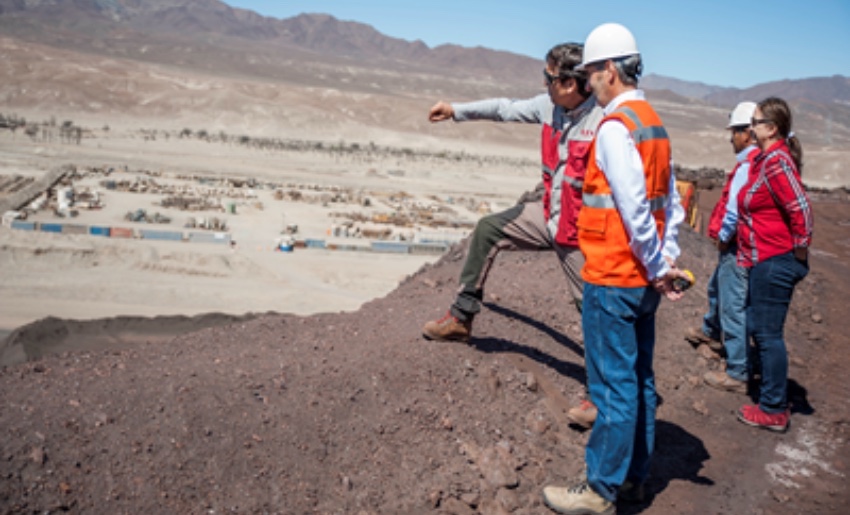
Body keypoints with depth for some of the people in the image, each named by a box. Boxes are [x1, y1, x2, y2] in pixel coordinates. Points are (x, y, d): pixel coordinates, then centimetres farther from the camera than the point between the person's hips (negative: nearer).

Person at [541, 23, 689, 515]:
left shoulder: (615, 126, -16)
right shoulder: (654, 123, 13)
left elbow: (634, 210, -22)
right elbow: (672, 202, 13)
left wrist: (656, 266, -12)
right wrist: (668, 261, 8)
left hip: (613, 279, -9)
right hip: (642, 278, 9)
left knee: (614, 387, 0)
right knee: (640, 380, 16)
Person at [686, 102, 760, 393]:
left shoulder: (748, 166, -22)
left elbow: (735, 211, -28)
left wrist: (722, 236, -13)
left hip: (737, 248, -11)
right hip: (740, 245, 11)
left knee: (734, 306, -4)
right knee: (716, 288, 31)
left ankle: (737, 374, 4)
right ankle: (711, 330, 58)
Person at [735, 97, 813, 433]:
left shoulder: (776, 162, -18)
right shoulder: (767, 159, 12)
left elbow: (801, 209, -25)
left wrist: (799, 249, -15)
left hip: (774, 262, -10)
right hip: (766, 260, 10)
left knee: (767, 333, -1)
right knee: (758, 327, 18)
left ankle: (774, 411, 11)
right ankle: (772, 400, 31)